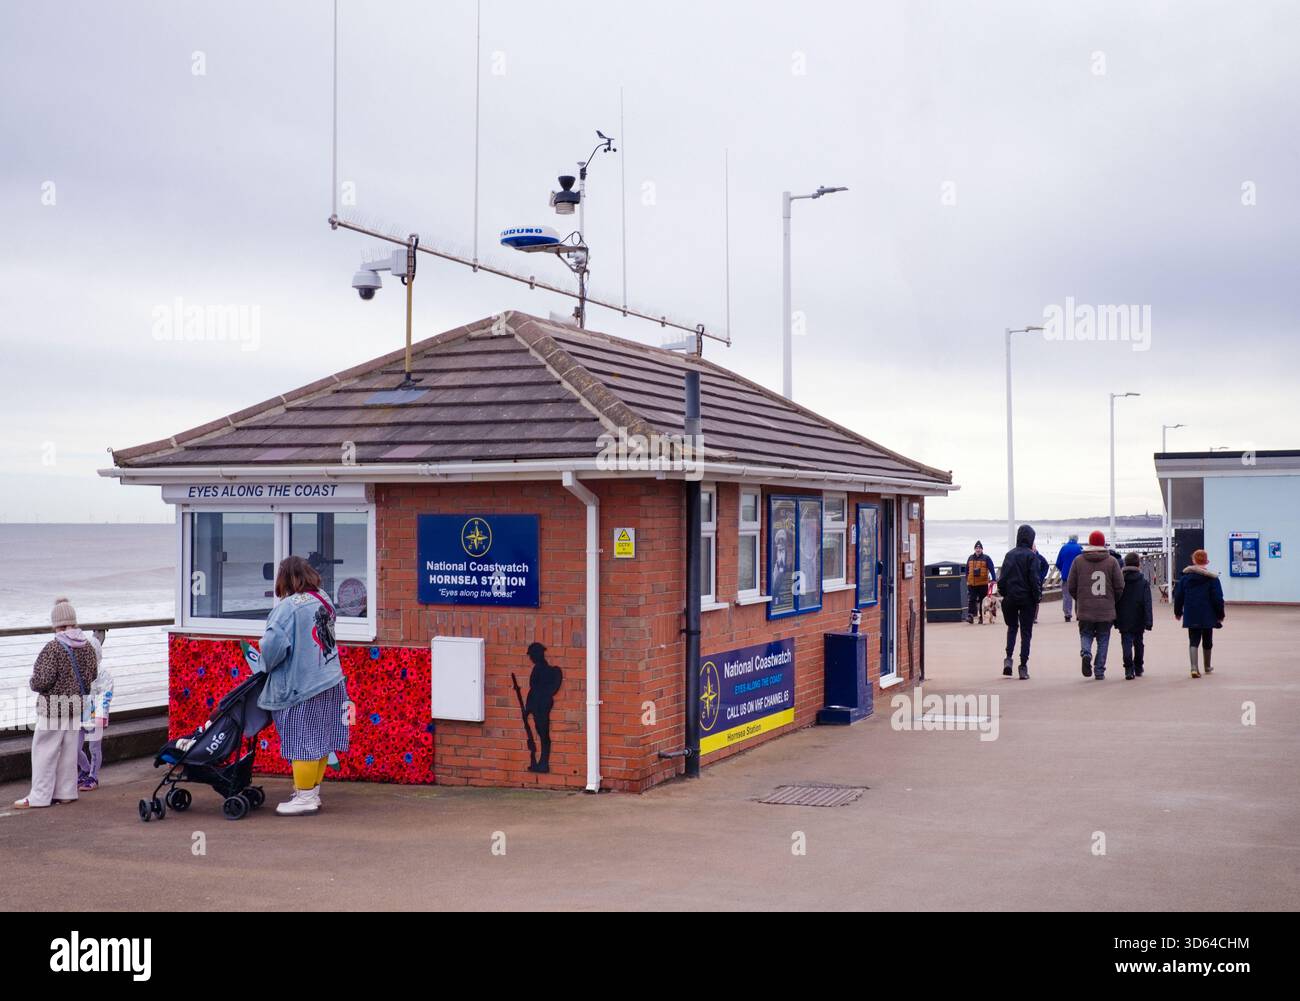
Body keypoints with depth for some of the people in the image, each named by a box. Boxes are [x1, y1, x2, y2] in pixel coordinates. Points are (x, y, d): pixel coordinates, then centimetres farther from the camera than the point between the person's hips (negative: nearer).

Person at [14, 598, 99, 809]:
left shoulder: (53, 648, -19)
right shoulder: (87, 647, 1)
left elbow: (42, 680, -21)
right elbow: (93, 674, 12)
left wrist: (34, 684, 0)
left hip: (53, 707, -6)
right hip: (77, 705, 7)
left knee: (44, 751, 2)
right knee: (69, 751, 14)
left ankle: (39, 797, 6)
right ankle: (66, 792, 20)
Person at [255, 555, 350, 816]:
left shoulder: (288, 607, -17)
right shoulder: (323, 600, 7)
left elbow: (274, 643, -25)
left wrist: (265, 665, -3)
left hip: (302, 687, -8)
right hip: (330, 681, 8)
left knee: (302, 741, 2)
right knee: (319, 740, 14)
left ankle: (305, 797, 9)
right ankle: (312, 791, 25)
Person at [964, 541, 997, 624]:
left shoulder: (986, 558, 0)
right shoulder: (970, 558, 10)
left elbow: (991, 569, -4)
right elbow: (967, 570, 17)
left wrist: (993, 579, -13)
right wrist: (967, 580, 17)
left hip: (983, 584, -2)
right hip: (972, 584, 2)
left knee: (982, 601, 4)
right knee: (971, 600, -7)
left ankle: (982, 618, 10)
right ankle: (970, 616, -10)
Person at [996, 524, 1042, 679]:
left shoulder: (1009, 555, 3)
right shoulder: (1031, 556, -9)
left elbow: (1002, 577, 3)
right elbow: (1034, 579, -13)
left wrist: (1003, 594, 12)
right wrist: (1037, 598, -6)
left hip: (1010, 598, 3)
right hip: (1027, 599, -3)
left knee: (1012, 627, 20)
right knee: (1026, 632, 5)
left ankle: (1008, 659, 2)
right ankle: (1023, 668, 2)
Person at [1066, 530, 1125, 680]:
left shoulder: (1078, 561, 1)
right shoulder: (1111, 561, -1)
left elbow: (1071, 587, 2)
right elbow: (1120, 586, -1)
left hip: (1085, 610, 0)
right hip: (1106, 611, 0)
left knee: (1086, 634, 14)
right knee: (1103, 640, 9)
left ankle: (1086, 652, -16)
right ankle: (1099, 671, 8)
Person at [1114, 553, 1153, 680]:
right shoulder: (1144, 582, -4)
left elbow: (1114, 601, 2)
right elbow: (1147, 603, -8)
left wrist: (1115, 619, 8)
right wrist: (1148, 621, -7)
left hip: (1124, 621, -1)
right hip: (1138, 621, 1)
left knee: (1126, 644, -4)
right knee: (1138, 643, 17)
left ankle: (1129, 669, -20)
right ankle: (1138, 668, 28)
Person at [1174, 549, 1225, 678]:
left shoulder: (1185, 576, 1)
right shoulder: (1212, 578, -6)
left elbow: (1178, 596, 4)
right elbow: (1218, 598, -7)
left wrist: (1178, 612, 16)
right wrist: (1220, 614, 3)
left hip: (1191, 616, 1)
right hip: (1208, 616, -1)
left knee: (1193, 641, 1)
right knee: (1207, 641, 16)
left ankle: (1194, 668, -18)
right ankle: (1207, 667, 32)